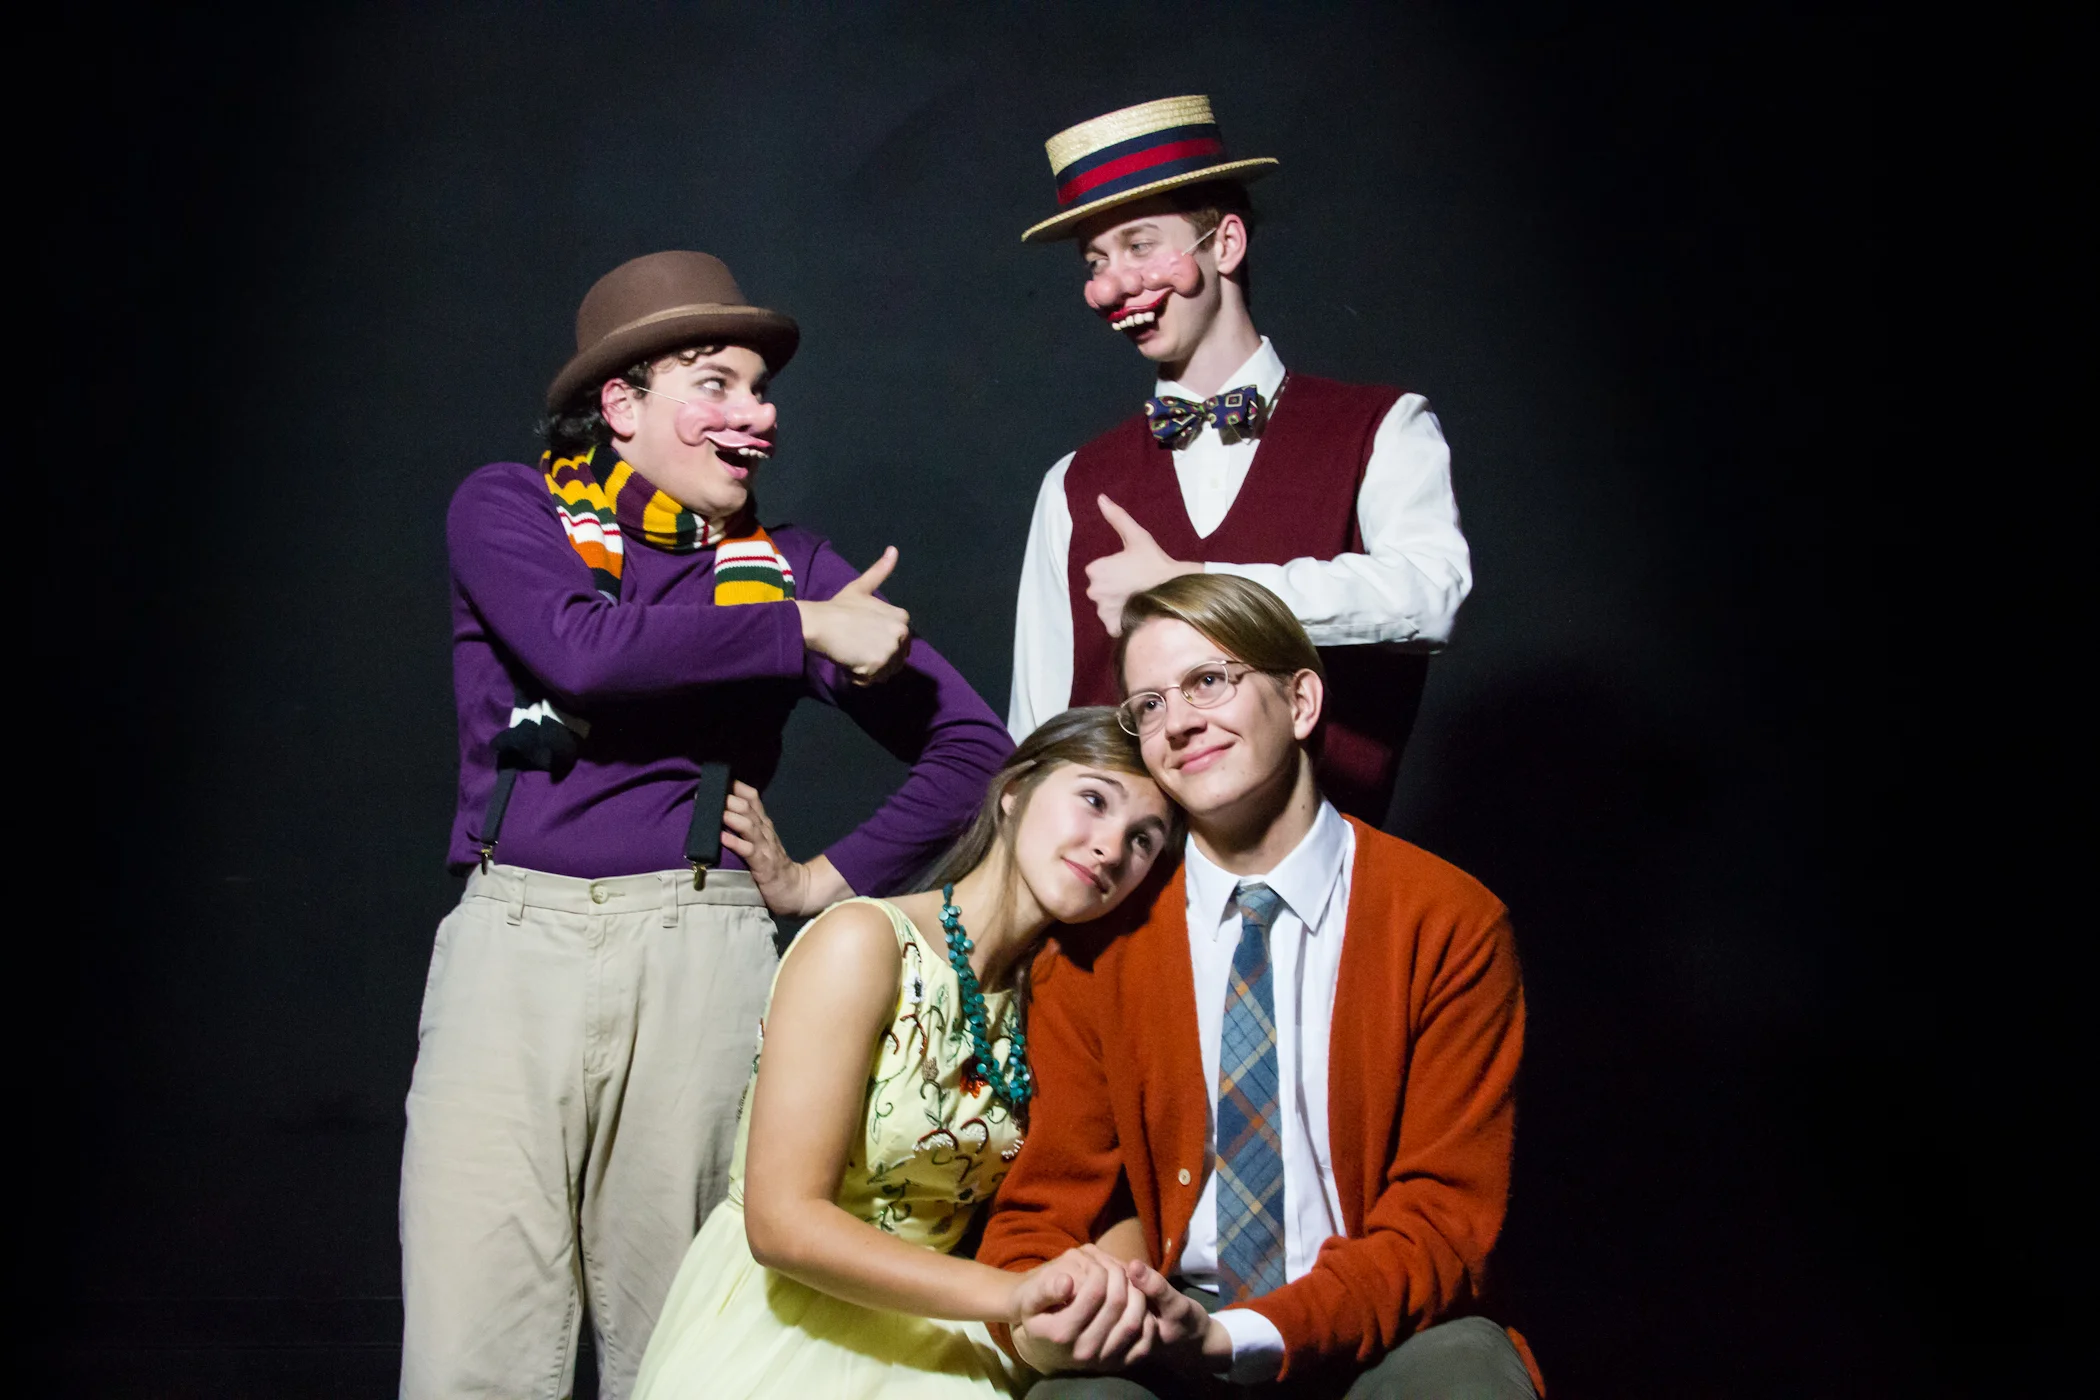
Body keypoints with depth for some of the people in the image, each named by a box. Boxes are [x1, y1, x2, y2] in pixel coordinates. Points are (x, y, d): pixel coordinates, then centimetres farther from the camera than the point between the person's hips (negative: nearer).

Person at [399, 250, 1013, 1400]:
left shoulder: (782, 563, 13)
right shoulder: (509, 511, 9)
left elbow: (971, 747, 13)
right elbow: (583, 650, -14)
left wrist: (829, 881, 5)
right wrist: (803, 630, -7)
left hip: (702, 949, 1)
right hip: (515, 932, -1)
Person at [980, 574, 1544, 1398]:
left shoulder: (1451, 925, -1)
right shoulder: (1095, 940, 5)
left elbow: (1442, 1222, -5)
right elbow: (1050, 1200, 5)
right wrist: (1036, 1322, -21)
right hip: (1155, 1329, -1)